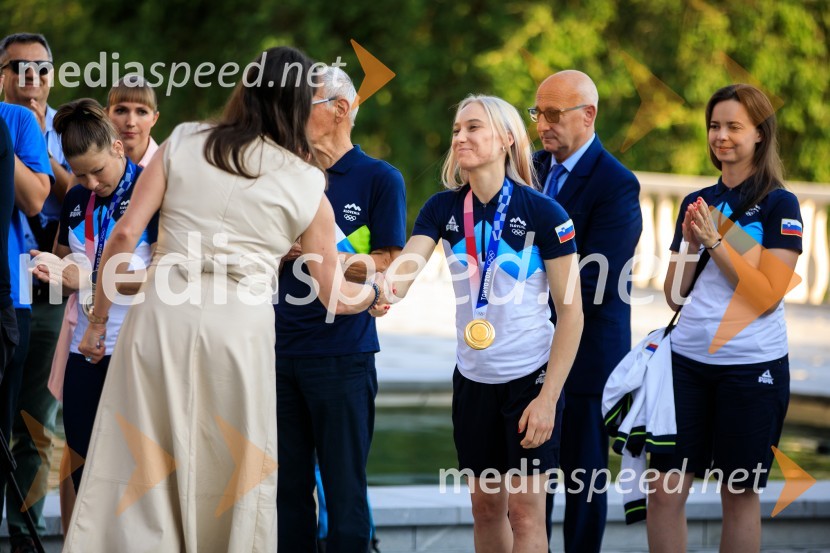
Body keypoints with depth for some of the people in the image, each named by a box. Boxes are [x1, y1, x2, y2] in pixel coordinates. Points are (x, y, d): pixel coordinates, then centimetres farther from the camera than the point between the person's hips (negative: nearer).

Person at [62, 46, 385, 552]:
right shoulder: (307, 186, 7)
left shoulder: (184, 144, 8)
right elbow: (336, 296, 14)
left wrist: (99, 320, 10)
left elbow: (125, 235, 2)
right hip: (240, 326, -1)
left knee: (141, 472, 4)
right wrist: (372, 293, 36)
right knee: (232, 483, 9)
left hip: (160, 316, 1)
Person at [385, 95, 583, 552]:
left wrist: (549, 396, -16)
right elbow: (402, 274, -14)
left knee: (525, 510, -5)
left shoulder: (543, 212, -13)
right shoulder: (443, 208, 0)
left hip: (530, 376, -5)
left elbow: (571, 312, -11)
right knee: (486, 506, 11)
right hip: (473, 377, 5)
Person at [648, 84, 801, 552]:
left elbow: (767, 296, -13)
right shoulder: (697, 203, 11)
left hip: (753, 367, -4)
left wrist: (717, 241, -15)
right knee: (666, 490, -3)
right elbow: (675, 296, 11)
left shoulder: (779, 205, -4)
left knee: (740, 494, 6)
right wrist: (690, 245, -5)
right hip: (688, 361, 4)